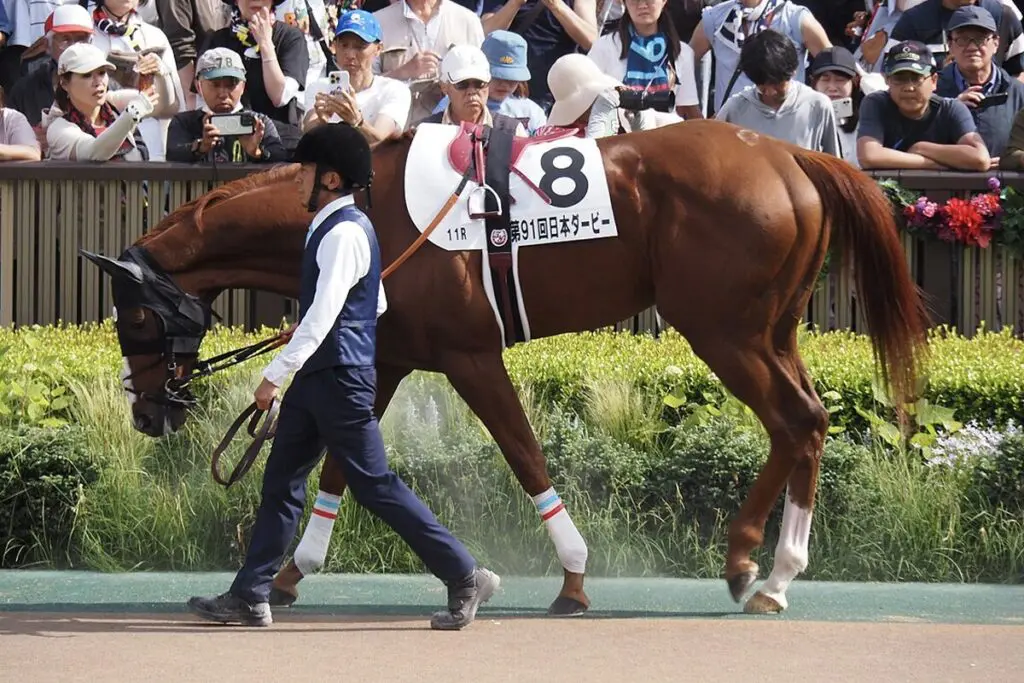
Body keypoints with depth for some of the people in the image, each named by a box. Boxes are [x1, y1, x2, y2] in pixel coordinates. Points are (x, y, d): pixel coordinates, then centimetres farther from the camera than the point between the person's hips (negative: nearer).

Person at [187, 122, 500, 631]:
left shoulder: (343, 234, -17)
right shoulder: (339, 228, 14)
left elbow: (322, 316, -26)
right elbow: (375, 304, 25)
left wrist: (276, 373, -28)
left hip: (340, 379, -10)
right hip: (317, 379, 10)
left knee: (374, 485, -6)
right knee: (282, 482, 9)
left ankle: (465, 577, 0)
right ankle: (250, 598, 12)